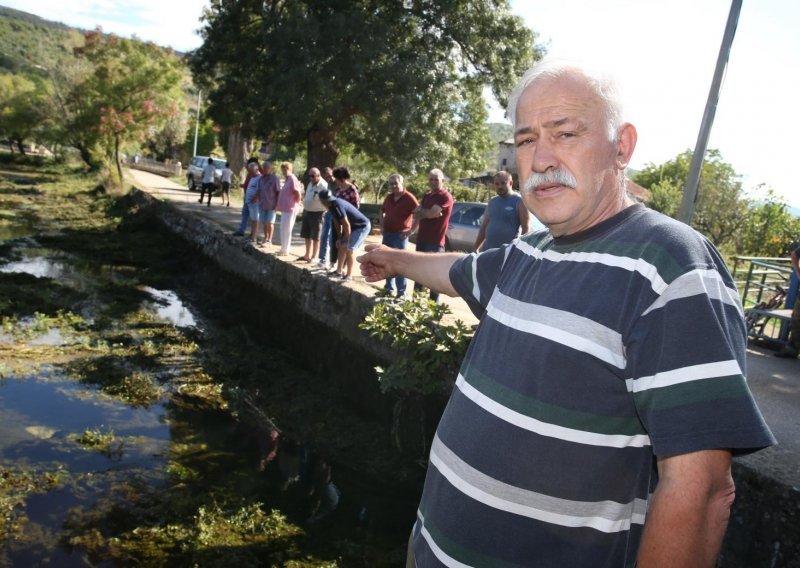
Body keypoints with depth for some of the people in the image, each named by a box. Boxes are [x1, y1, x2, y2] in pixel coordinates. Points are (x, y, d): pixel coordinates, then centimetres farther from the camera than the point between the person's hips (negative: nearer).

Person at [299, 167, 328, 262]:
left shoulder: (323, 186, -17)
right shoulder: (310, 184, 11)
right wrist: (305, 209, 19)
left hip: (316, 213, -9)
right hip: (307, 212, 9)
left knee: (315, 237, 1)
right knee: (306, 235, 16)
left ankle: (314, 257, 12)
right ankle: (307, 255, 29)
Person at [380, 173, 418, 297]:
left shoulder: (409, 198, -12)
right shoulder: (388, 198, 10)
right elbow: (382, 211, 27)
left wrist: (411, 230, -17)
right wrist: (382, 226, 16)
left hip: (400, 235, -7)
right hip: (387, 234, 7)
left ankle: (401, 293, -2)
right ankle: (389, 287, 26)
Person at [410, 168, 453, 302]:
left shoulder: (445, 197, -13)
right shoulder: (426, 196, 13)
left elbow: (431, 213, -21)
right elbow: (416, 215, 12)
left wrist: (420, 211, -2)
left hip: (435, 242, -8)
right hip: (421, 239, 8)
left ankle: (434, 302, 6)